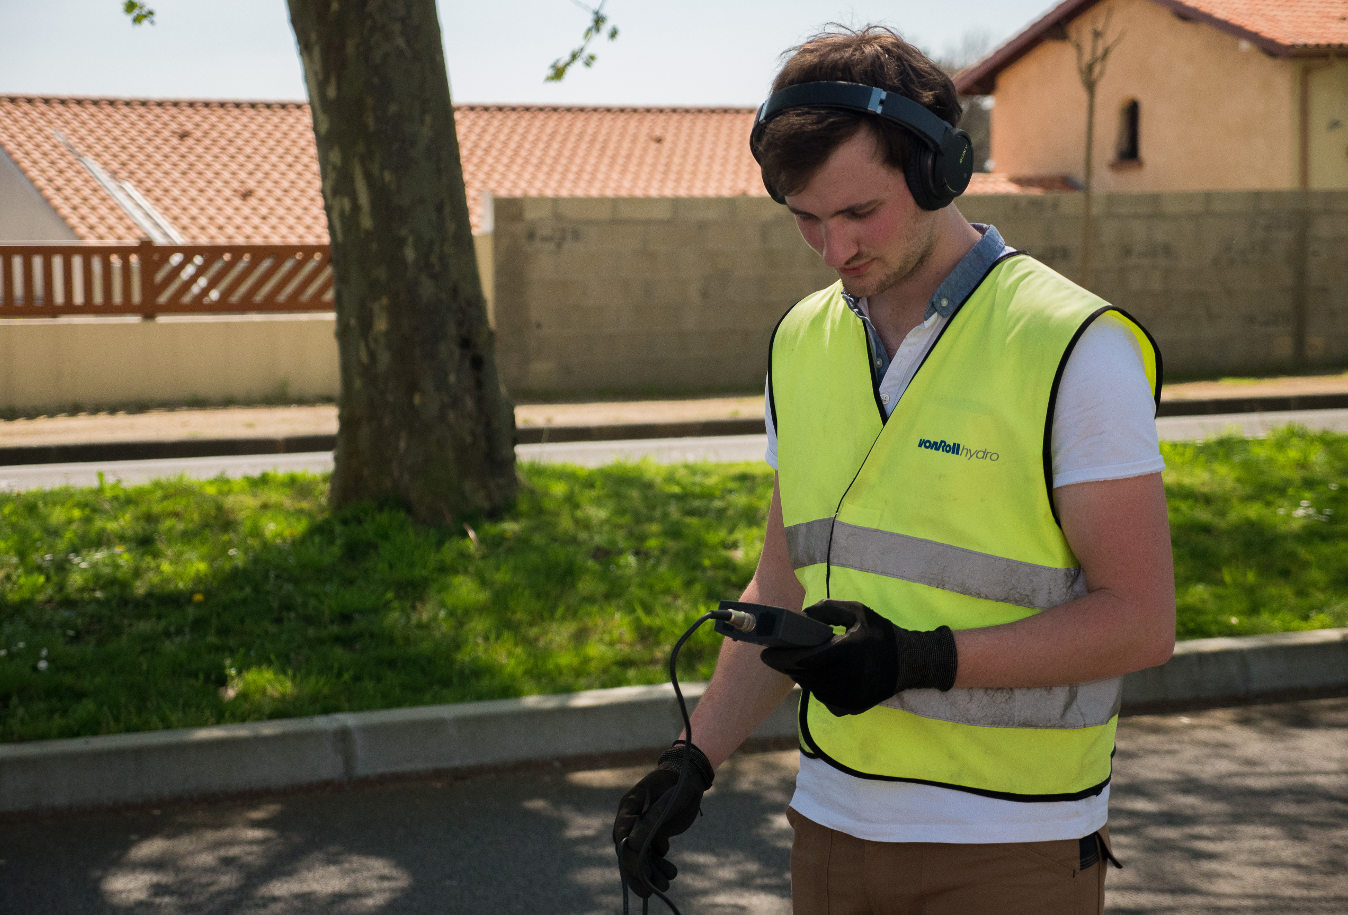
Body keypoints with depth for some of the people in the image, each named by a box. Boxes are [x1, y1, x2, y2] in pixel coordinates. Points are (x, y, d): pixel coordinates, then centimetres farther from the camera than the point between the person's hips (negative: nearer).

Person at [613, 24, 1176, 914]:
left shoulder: (1074, 348, -12)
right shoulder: (801, 343, 6)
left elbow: (1141, 621, -13)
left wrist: (923, 659, -23)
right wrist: (694, 760, 5)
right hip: (833, 827, 5)